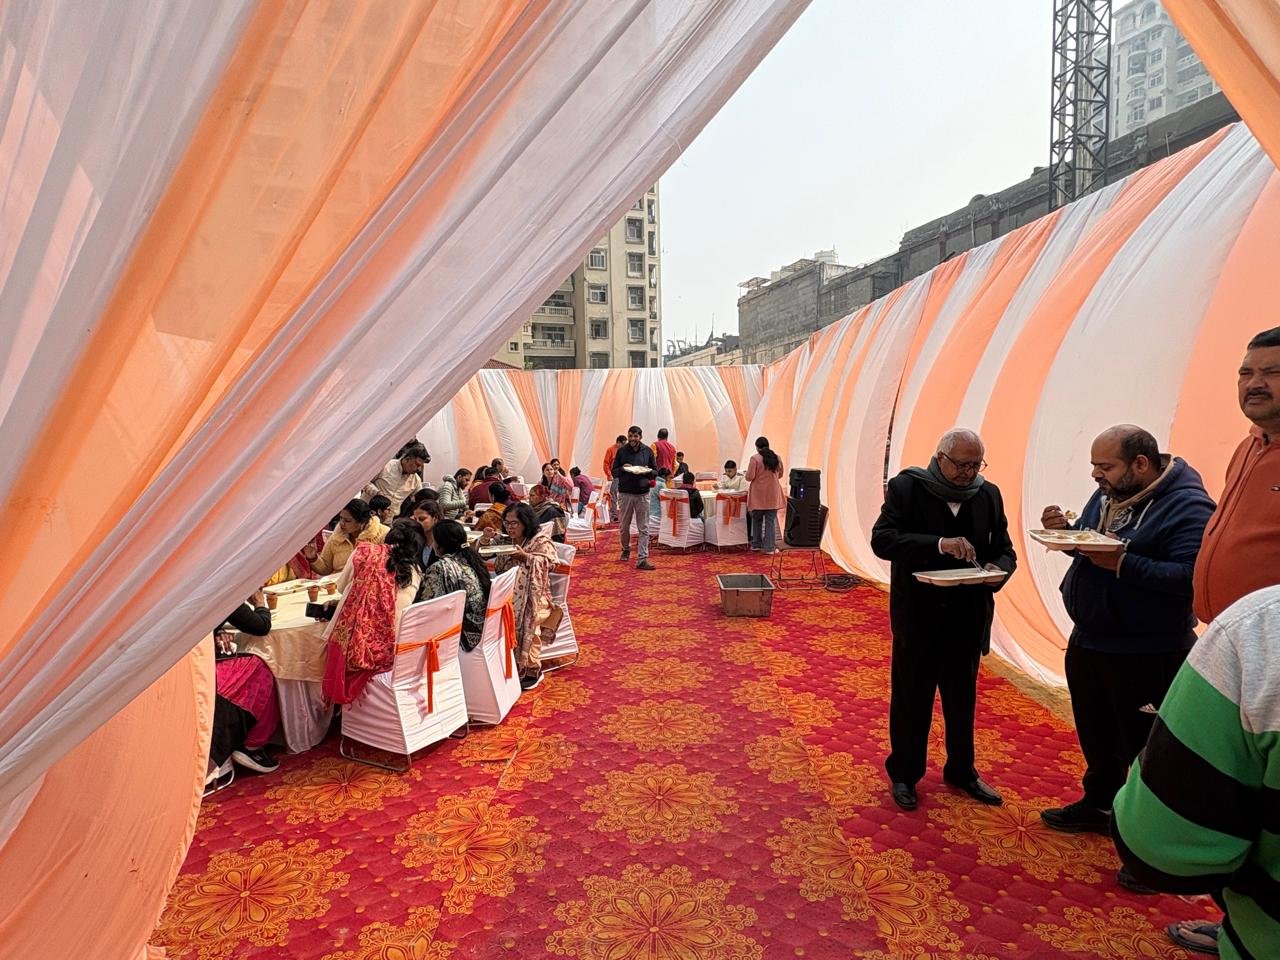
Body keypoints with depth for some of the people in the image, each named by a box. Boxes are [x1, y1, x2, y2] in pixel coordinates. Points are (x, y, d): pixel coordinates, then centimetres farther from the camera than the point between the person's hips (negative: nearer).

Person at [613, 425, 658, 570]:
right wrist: (622, 468, -14)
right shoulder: (621, 451, 3)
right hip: (625, 493, 0)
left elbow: (655, 471, 9)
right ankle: (626, 549, 35)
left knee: (643, 528, -3)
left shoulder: (647, 451, 5)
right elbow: (614, 472, 6)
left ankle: (642, 559, -2)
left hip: (643, 494, 0)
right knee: (624, 526, 10)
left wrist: (647, 471, -12)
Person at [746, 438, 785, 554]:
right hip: (773, 494, 2)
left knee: (757, 520, 15)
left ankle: (756, 544, 23)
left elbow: (749, 477, -13)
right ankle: (769, 547, 3)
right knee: (771, 521, 5)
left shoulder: (755, 458, -11)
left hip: (758, 494, -2)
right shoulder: (777, 458, 3)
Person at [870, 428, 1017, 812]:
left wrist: (997, 569, -16)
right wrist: (938, 545, -32)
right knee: (911, 700, 10)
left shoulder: (989, 494, 2)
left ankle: (962, 771, 39)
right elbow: (881, 539, -20)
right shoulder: (907, 487, -10)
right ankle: (904, 774, 29)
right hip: (918, 616, -4)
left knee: (963, 700, 19)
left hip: (968, 617, 4)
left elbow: (1005, 550, 8)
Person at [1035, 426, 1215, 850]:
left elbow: (1191, 576, -30)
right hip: (1088, 642, 8)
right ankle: (1099, 804, 43)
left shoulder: (1187, 505, -19)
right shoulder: (1107, 494, 6)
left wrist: (1122, 563, -32)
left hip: (1146, 655, -8)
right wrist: (1065, 530, -5)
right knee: (1095, 736, 23)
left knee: (1143, 751, 5)